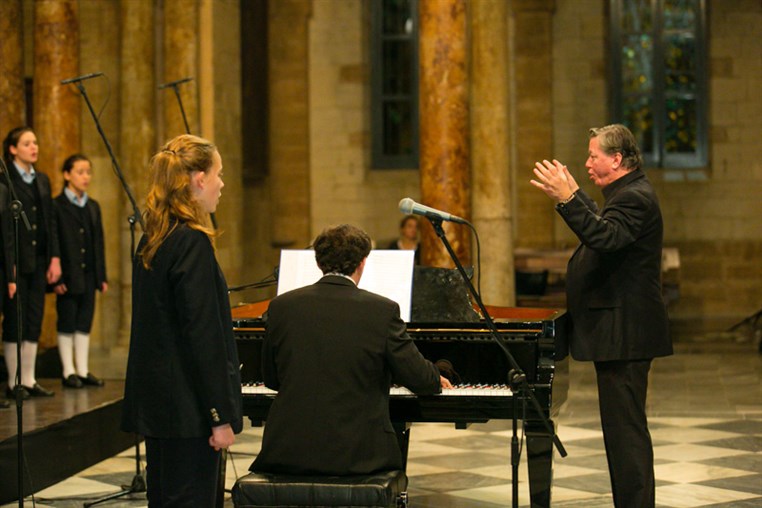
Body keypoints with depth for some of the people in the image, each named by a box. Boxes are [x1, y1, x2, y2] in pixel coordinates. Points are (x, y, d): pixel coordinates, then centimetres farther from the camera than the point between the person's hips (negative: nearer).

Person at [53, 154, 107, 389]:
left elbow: (99, 243, 13)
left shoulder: (93, 207, 12)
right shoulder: (57, 206, -7)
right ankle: (69, 372, 8)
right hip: (68, 277, -6)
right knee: (67, 325, 2)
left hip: (89, 275, 6)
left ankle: (83, 371, 15)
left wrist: (102, 276, 9)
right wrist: (57, 278, -16)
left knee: (84, 325, 9)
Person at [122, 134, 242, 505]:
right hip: (186, 405, -9)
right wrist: (221, 416, -17)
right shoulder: (192, 242, -16)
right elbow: (203, 336, -19)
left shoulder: (154, 240, 11)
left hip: (156, 400, 9)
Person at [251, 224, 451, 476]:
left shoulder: (281, 307, 0)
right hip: (357, 454, -2)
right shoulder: (383, 310, -8)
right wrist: (436, 379, 22)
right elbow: (418, 378, -2)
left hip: (288, 454, 2)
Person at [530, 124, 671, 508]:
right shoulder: (628, 194, 18)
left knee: (626, 429, -9)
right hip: (620, 331, 11)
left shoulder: (634, 197, -16)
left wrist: (568, 200, -37)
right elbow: (603, 228, 32)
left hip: (624, 333, -11)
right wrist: (574, 195, 31)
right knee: (625, 428, 16)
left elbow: (606, 238, -33)